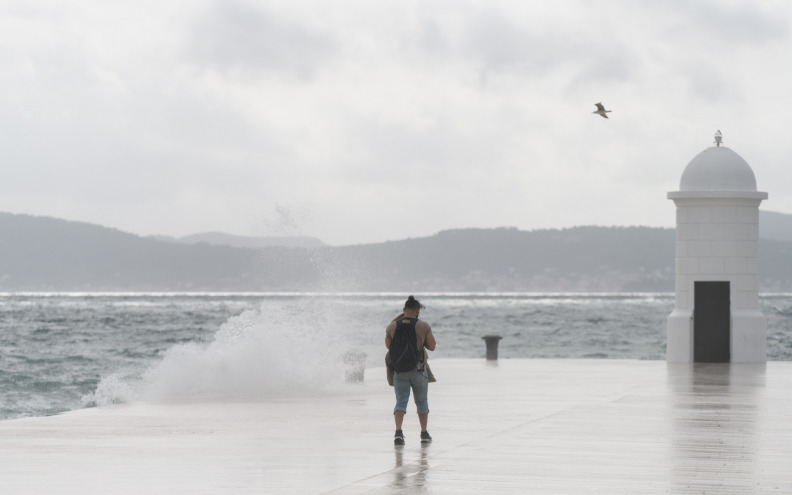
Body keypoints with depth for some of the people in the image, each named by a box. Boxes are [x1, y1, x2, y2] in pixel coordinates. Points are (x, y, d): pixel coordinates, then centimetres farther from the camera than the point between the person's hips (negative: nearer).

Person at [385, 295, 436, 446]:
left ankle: (398, 431, -21)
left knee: (401, 402, 1)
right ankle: (424, 434, 23)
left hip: (399, 369, 1)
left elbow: (388, 346, 12)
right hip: (418, 369, -1)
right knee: (422, 401, 16)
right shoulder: (423, 326, -7)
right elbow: (432, 346, 0)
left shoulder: (392, 327, -2)